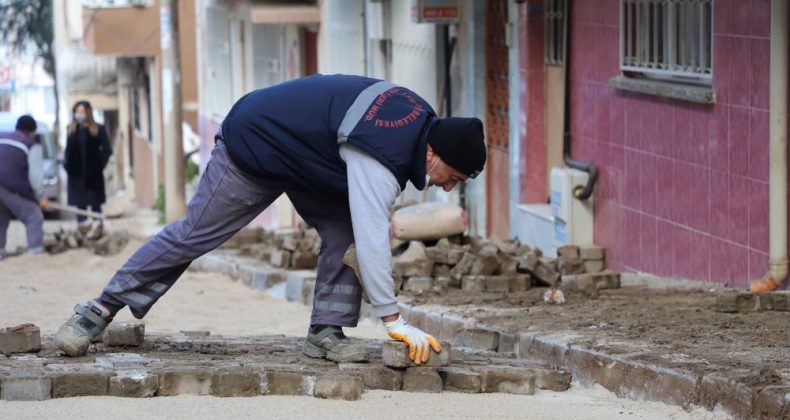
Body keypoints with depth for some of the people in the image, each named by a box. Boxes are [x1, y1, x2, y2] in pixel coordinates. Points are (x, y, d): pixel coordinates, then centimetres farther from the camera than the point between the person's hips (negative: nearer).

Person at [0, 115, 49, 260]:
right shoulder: (32, 146, 7)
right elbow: (35, 174, -2)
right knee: (33, 217, 1)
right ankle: (36, 251, -9)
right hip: (12, 187, -6)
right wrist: (40, 196, 1)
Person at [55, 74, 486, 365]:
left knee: (342, 231, -9)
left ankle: (326, 331, -4)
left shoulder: (422, 121, -10)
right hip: (253, 145, -8)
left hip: (305, 154, 8)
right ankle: (101, 309, 8)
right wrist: (394, 320, -41)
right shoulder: (379, 157, -38)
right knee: (193, 234, -2)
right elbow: (372, 239, -42)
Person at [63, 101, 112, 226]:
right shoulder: (72, 130, 8)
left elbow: (107, 150, -2)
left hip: (93, 175, -3)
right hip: (76, 174, 3)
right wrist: (67, 165, 1)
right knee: (80, 206, 6)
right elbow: (68, 150, 11)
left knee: (96, 206, 2)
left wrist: (100, 165, -9)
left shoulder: (98, 130, -2)